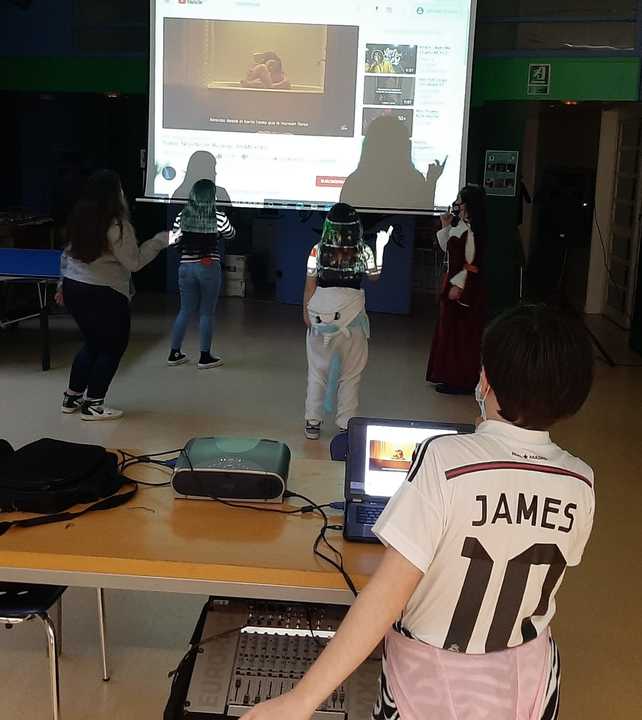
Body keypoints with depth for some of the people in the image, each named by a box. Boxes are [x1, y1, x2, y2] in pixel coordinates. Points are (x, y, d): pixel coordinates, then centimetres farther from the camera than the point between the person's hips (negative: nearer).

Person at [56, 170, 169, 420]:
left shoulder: (79, 218, 5)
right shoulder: (117, 225, -17)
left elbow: (67, 254, 14)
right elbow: (134, 263, -13)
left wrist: (64, 283, 24)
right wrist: (160, 240, -5)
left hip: (74, 288, 8)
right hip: (103, 295, -8)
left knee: (93, 343, 23)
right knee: (113, 346, 9)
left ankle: (72, 398, 28)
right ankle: (92, 405, 11)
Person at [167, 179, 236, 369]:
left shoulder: (182, 216, -3)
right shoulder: (218, 218, -10)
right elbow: (231, 234, 9)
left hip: (186, 267, 3)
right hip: (209, 268, -3)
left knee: (185, 311, 14)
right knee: (206, 313, 6)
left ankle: (174, 354, 19)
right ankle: (205, 357, 11)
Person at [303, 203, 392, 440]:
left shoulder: (318, 251, -6)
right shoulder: (363, 252, -6)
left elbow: (309, 285, -1)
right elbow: (375, 276, 11)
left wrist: (306, 312, 11)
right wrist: (381, 247, 19)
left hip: (321, 315, 1)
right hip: (352, 315, 0)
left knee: (317, 370, 12)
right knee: (350, 374, 11)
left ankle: (313, 422, 15)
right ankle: (346, 424, 13)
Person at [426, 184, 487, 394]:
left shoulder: (472, 229, -18)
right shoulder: (459, 225, 9)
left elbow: (471, 264, -20)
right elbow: (446, 248, 18)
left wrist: (458, 285, -20)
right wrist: (445, 227, 8)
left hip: (465, 287, -10)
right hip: (453, 280, 10)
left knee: (461, 333, -2)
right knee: (449, 329, 15)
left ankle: (461, 381, 7)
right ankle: (450, 375, 26)